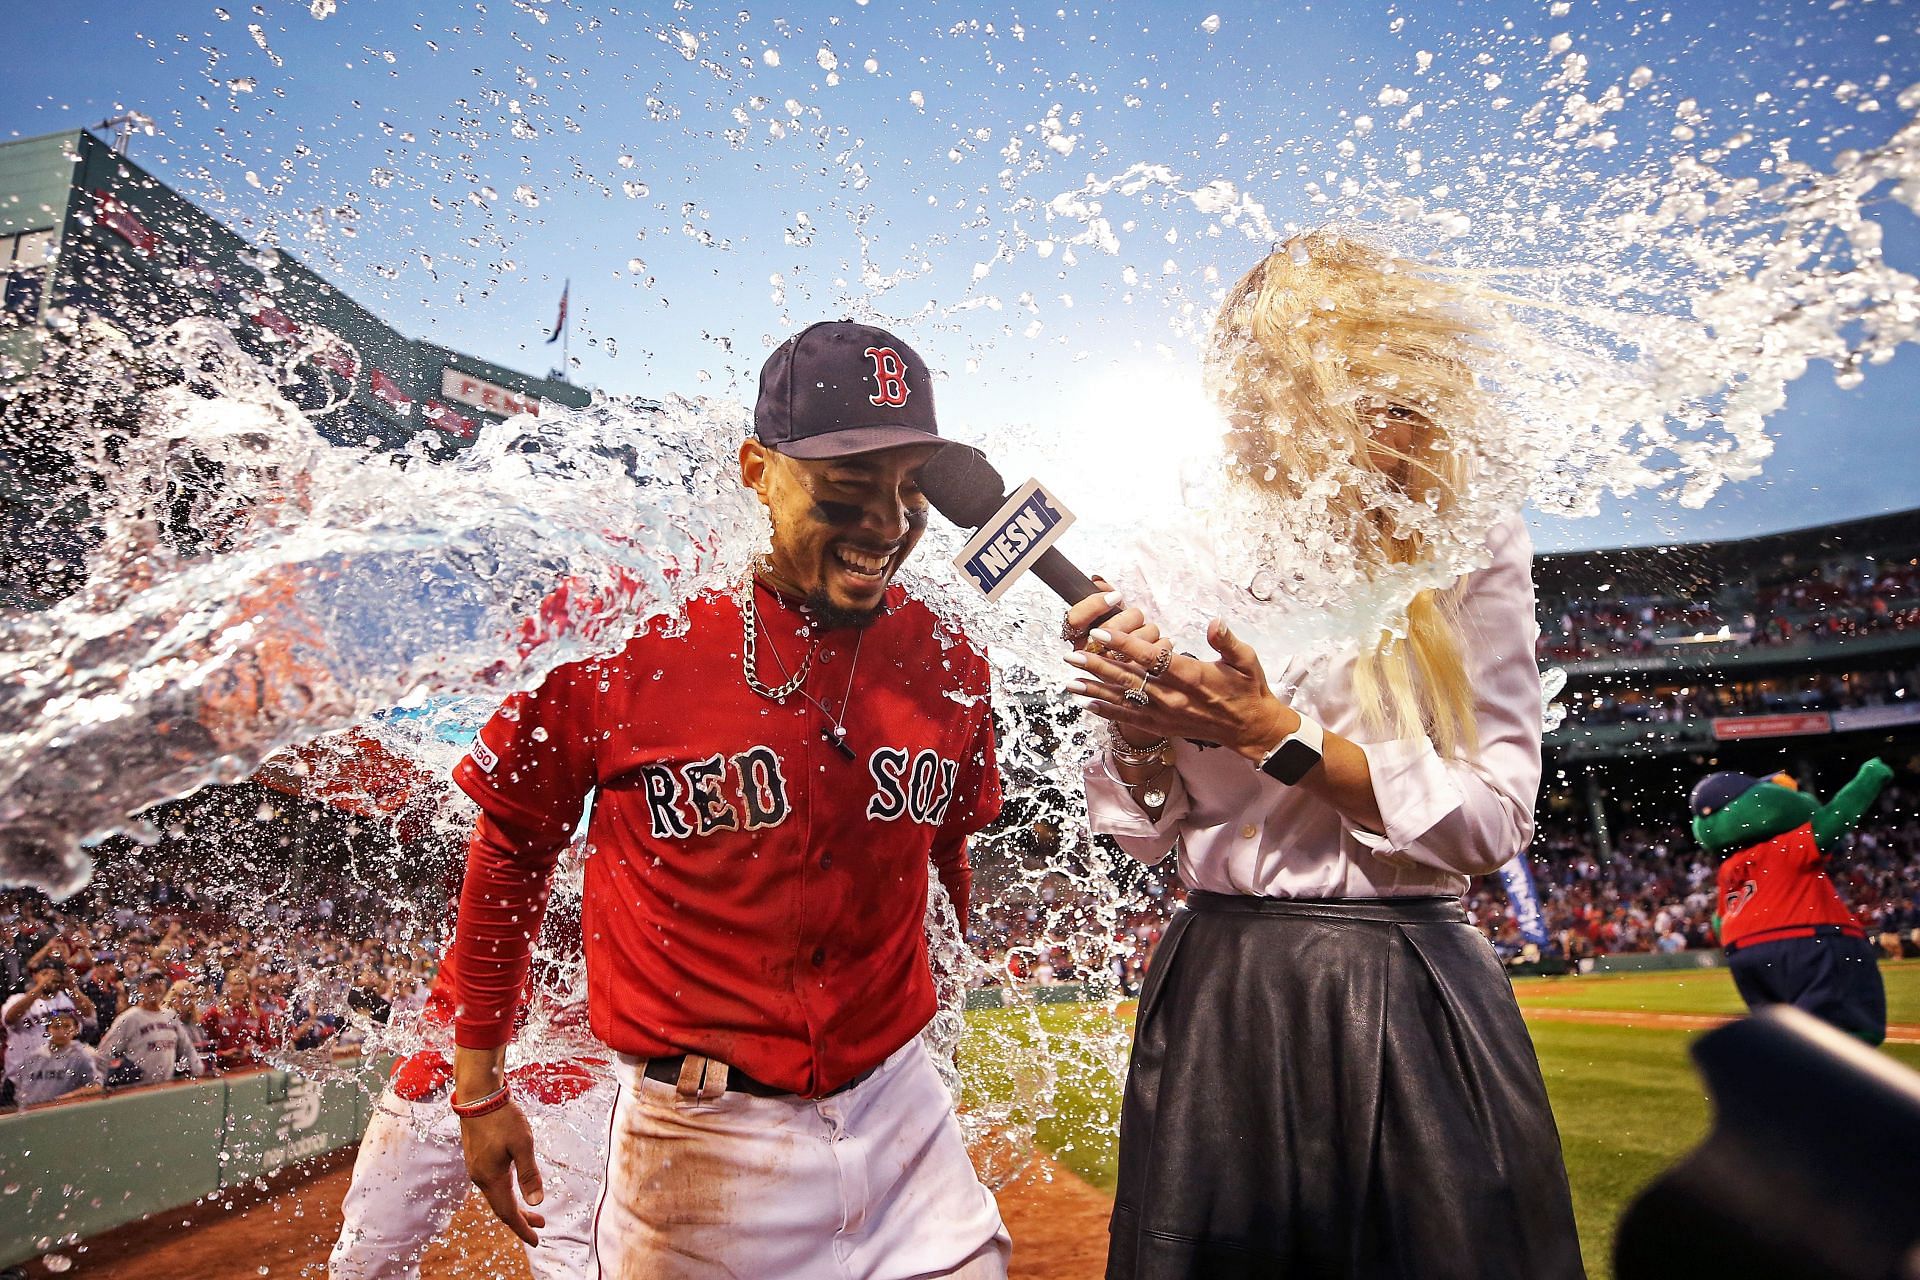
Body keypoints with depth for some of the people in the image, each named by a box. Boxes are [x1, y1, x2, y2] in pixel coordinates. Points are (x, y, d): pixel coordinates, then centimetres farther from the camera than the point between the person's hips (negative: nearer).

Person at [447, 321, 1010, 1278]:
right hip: (701, 1140, -2)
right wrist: (479, 1083, 6)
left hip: (903, 1114, 3)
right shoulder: (630, 636, -15)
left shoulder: (948, 664, -4)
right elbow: (510, 849, -1)